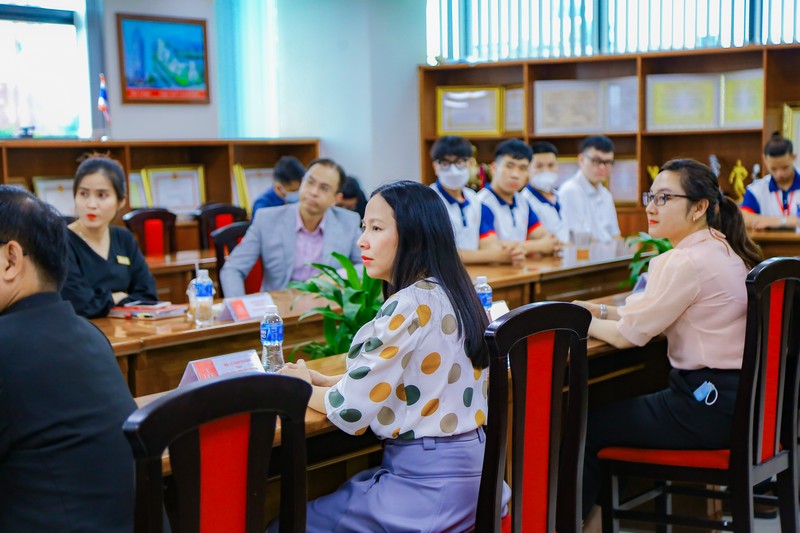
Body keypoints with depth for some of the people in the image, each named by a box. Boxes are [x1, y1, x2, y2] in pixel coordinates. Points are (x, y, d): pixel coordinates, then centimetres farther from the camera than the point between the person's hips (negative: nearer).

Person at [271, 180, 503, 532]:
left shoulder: (411, 306, -21)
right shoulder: (447, 293, 8)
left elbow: (352, 411, -18)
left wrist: (303, 388, 1)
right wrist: (324, 381, 11)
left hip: (429, 484, -9)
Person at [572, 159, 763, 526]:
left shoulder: (689, 263, -21)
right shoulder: (721, 249, 9)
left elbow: (627, 335, -14)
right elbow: (654, 317, 16)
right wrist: (600, 311, 8)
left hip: (709, 408, -10)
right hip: (733, 396, 10)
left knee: (582, 426, -1)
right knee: (614, 404, 23)